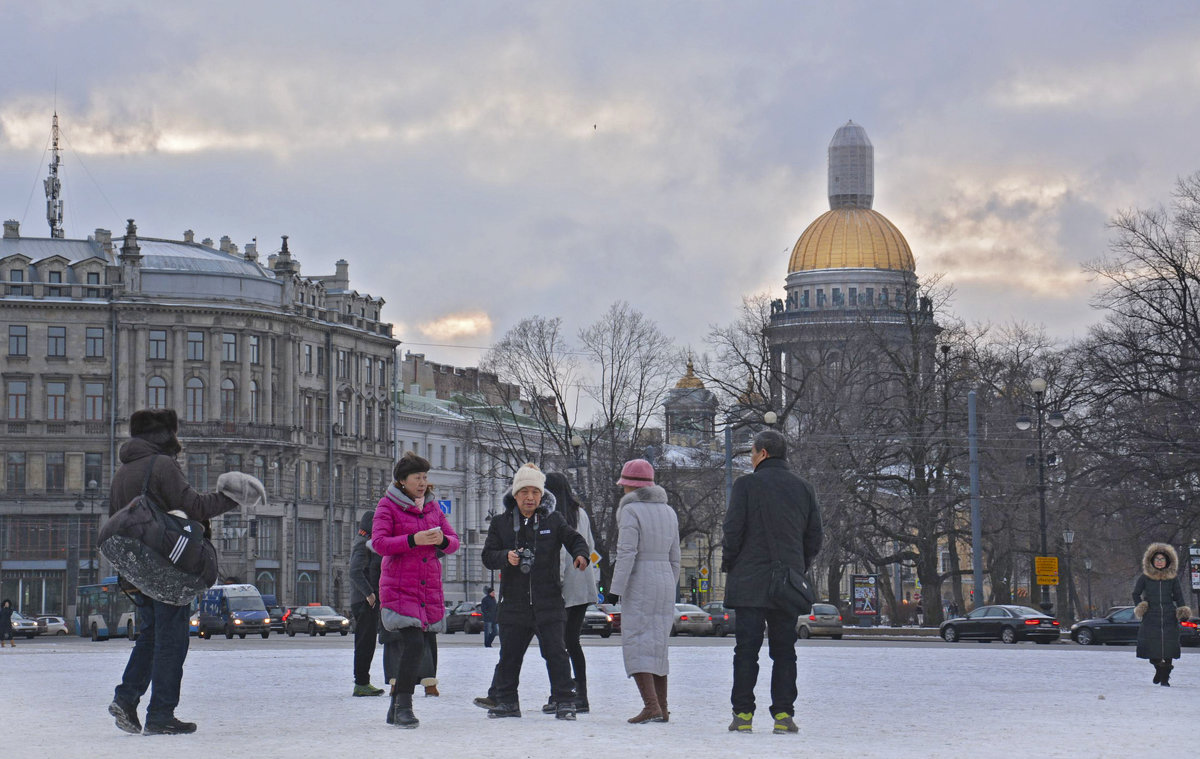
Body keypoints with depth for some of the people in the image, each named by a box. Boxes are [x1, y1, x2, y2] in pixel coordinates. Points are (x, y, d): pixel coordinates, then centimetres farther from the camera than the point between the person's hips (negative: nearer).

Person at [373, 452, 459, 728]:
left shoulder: (432, 507, 16)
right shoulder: (388, 506, -1)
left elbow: (454, 541, 15)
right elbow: (379, 543, -12)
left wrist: (442, 540, -9)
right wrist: (414, 540, -22)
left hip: (430, 591, 6)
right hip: (398, 589, -6)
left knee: (422, 646, 5)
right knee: (413, 643, -20)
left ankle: (396, 709, 17)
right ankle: (402, 707, -14)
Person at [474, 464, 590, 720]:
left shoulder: (553, 520, 4)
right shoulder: (501, 524, 7)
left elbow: (574, 539, 3)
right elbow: (488, 556, 3)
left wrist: (580, 555, -19)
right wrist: (505, 557, -18)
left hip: (548, 602, -2)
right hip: (514, 602, 2)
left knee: (554, 651, -5)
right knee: (509, 654, 8)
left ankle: (564, 701, 0)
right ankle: (504, 701, 20)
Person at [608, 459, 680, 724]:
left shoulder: (631, 511, -9)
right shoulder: (668, 512, 12)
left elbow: (626, 553, -16)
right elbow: (674, 558, 15)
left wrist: (616, 592, -15)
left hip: (639, 584, -7)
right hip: (665, 582, 7)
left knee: (636, 646, -7)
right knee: (657, 646, 13)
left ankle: (651, 705, -19)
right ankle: (662, 708, 12)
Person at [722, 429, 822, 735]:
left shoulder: (747, 485, -5)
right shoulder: (803, 488, 9)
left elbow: (733, 531, -9)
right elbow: (814, 538, 9)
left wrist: (728, 565, 4)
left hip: (750, 583, -3)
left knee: (746, 649, 0)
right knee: (784, 650, 6)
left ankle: (743, 713, -3)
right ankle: (783, 714, 0)